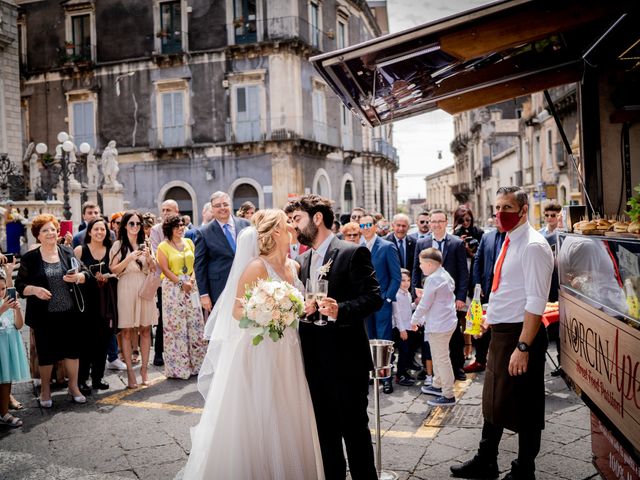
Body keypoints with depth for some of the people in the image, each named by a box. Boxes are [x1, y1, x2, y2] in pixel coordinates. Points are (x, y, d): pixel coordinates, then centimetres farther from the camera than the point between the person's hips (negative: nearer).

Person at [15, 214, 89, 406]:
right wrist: (35, 290, -21)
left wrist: (77, 277, -14)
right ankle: (45, 390, 28)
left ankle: (73, 387, 27)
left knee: (72, 350, 11)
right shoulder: (29, 258, -4)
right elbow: (20, 285, -3)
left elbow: (85, 273, 7)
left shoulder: (67, 252, 3)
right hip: (44, 316, -2)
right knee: (46, 353, 9)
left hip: (70, 313, 2)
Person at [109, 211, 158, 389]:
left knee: (146, 330, 4)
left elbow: (154, 269, 12)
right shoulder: (118, 245, 2)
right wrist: (129, 258, -15)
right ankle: (130, 371, 3)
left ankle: (144, 369, 12)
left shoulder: (144, 244, 13)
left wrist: (149, 257, -6)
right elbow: (114, 269, -3)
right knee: (127, 332, -2)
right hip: (126, 289, -3)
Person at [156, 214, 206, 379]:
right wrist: (181, 283, -14)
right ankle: (178, 366, 7)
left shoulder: (189, 242, 12)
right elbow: (165, 269, -8)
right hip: (173, 287, -5)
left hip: (191, 286, 5)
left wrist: (192, 279, -6)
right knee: (175, 325, -1)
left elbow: (194, 264, 12)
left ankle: (195, 363, 16)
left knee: (195, 324, 6)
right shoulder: (163, 246, -2)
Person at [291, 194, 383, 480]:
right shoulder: (303, 260, 12)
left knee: (354, 428, 6)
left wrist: (340, 310, -29)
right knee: (325, 430, 17)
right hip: (314, 361, 7)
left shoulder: (353, 253, -10)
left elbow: (374, 297, -15)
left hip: (346, 359, -7)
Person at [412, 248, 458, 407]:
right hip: (447, 321, 10)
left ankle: (448, 396, 5)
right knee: (438, 357, 22)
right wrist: (423, 319, 19)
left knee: (442, 359, -2)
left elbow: (424, 305, -16)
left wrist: (415, 320, 0)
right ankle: (437, 385, 36)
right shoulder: (446, 275, 9)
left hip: (438, 326, -10)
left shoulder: (432, 280, -20)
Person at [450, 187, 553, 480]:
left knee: (523, 407, 6)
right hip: (499, 332, 9)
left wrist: (523, 347, -25)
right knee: (493, 400, 20)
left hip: (519, 334, -9)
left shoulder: (533, 246, -17)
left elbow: (536, 302, -22)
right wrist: (492, 316, 16)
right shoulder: (509, 242, 10)